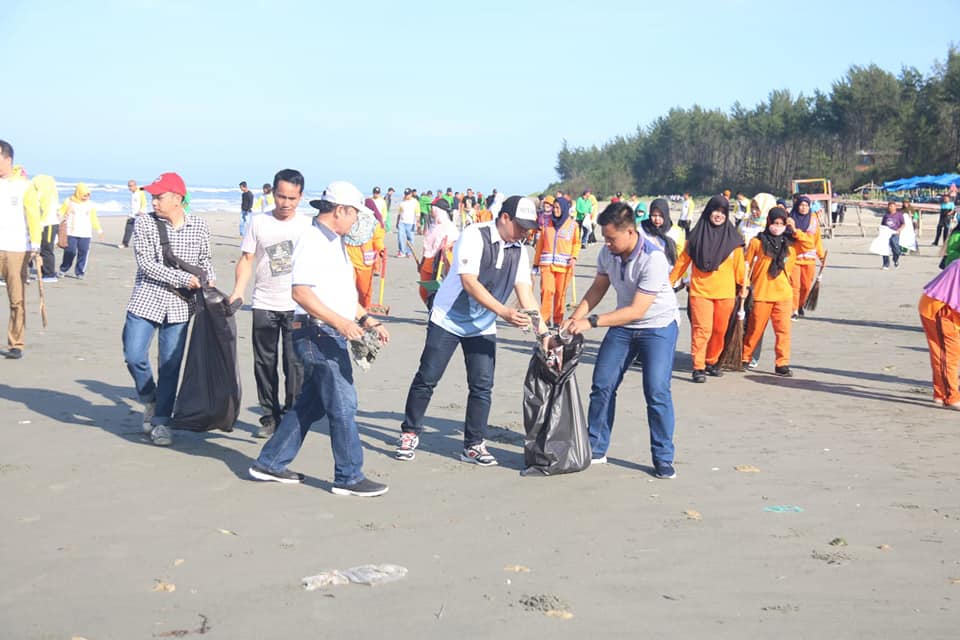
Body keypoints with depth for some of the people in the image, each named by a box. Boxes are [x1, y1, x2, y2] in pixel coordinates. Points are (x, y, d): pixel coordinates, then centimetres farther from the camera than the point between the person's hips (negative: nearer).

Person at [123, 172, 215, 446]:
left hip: (179, 306, 1)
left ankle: (161, 421, 16)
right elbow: (146, 264, -12)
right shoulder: (144, 223, -4)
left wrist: (210, 280, -3)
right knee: (134, 356, -8)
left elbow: (204, 258, 16)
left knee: (170, 365, 4)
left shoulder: (198, 226, 2)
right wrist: (184, 279, -17)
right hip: (146, 300, -1)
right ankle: (150, 400, 21)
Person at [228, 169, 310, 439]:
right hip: (264, 305, 1)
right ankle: (270, 416, 18)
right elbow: (246, 259, 5)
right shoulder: (258, 222, 5)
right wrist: (238, 291, -9)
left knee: (294, 363, -4)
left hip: (297, 306, -1)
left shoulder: (307, 226, 4)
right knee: (265, 363, 7)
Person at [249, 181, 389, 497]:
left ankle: (270, 463, 24)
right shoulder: (312, 242, -14)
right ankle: (349, 477, 5)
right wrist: (340, 322, -30)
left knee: (311, 404, 15)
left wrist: (370, 322, 17)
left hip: (332, 335, 10)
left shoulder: (333, 242, 18)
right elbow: (301, 292, -24)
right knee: (343, 405, -4)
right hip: (318, 334, -10)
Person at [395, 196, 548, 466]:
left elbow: (525, 290, -4)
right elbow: (469, 283, -26)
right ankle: (410, 433, 16)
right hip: (448, 320, -5)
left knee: (483, 386, 0)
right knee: (427, 378, 0)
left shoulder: (518, 250, 0)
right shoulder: (474, 236, -19)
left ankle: (473, 445, 11)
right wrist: (504, 312, -34)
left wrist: (542, 329, -16)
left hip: (483, 327, 5)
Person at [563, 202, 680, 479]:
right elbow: (598, 288, 6)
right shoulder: (607, 253, -9)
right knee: (602, 385, 2)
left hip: (658, 326, -6)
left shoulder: (653, 259, -29)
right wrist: (575, 317, -10)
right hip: (623, 325, 6)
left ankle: (663, 459, 1)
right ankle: (595, 450, 15)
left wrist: (591, 322, -32)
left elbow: (637, 310, -30)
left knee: (657, 392, -13)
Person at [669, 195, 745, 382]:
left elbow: (738, 263, 8)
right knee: (702, 329, -11)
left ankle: (711, 362, 25)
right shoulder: (697, 235, 1)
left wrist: (742, 284, 8)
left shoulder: (732, 237, 4)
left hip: (725, 292, 2)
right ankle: (698, 367, -8)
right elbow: (683, 261, 4)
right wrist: (670, 281, 4)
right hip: (700, 290, -2)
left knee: (720, 330, 9)